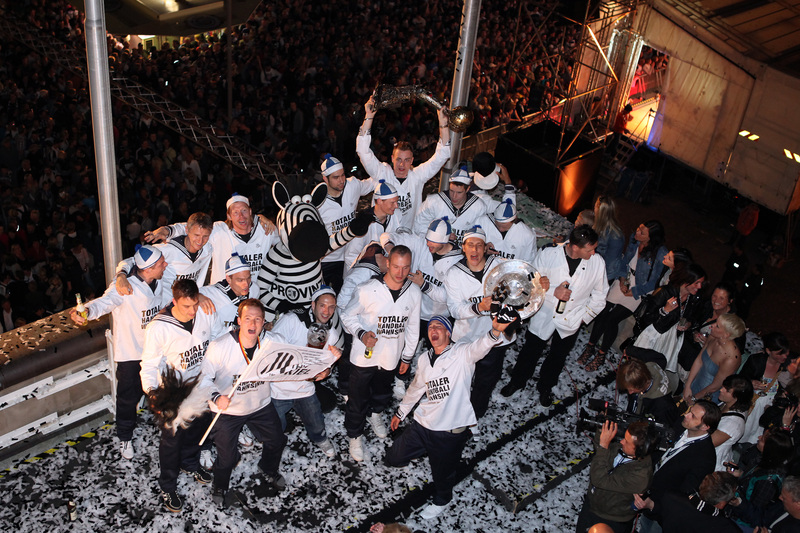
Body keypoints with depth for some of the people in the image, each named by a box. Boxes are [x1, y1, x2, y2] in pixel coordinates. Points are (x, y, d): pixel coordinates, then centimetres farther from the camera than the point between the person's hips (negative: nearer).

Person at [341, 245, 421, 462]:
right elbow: (348, 316, -8)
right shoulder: (368, 290, -21)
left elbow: (412, 326, 5)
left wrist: (407, 356, 11)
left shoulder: (414, 293, -8)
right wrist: (361, 334, -25)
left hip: (390, 358, 4)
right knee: (358, 399, 9)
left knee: (383, 393, 27)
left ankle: (375, 415, 59)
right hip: (364, 356, -4)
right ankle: (355, 435, 33)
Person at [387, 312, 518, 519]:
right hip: (422, 425, 6)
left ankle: (441, 501, 46)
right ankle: (427, 450, 41)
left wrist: (495, 331, -57)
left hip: (451, 432, -6)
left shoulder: (463, 353, -13)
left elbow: (480, 346, -35)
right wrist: (400, 412, 30)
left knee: (442, 475, 11)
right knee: (393, 458, 14)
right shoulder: (424, 359, 7)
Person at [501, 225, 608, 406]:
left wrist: (583, 317, -4)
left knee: (557, 357, 23)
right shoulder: (547, 255, -21)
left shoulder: (597, 262, -17)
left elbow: (599, 296, -2)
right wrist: (553, 292, -26)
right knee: (530, 352, 19)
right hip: (544, 317, -1)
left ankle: (545, 387, 50)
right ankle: (517, 381, 48)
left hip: (571, 322, 1)